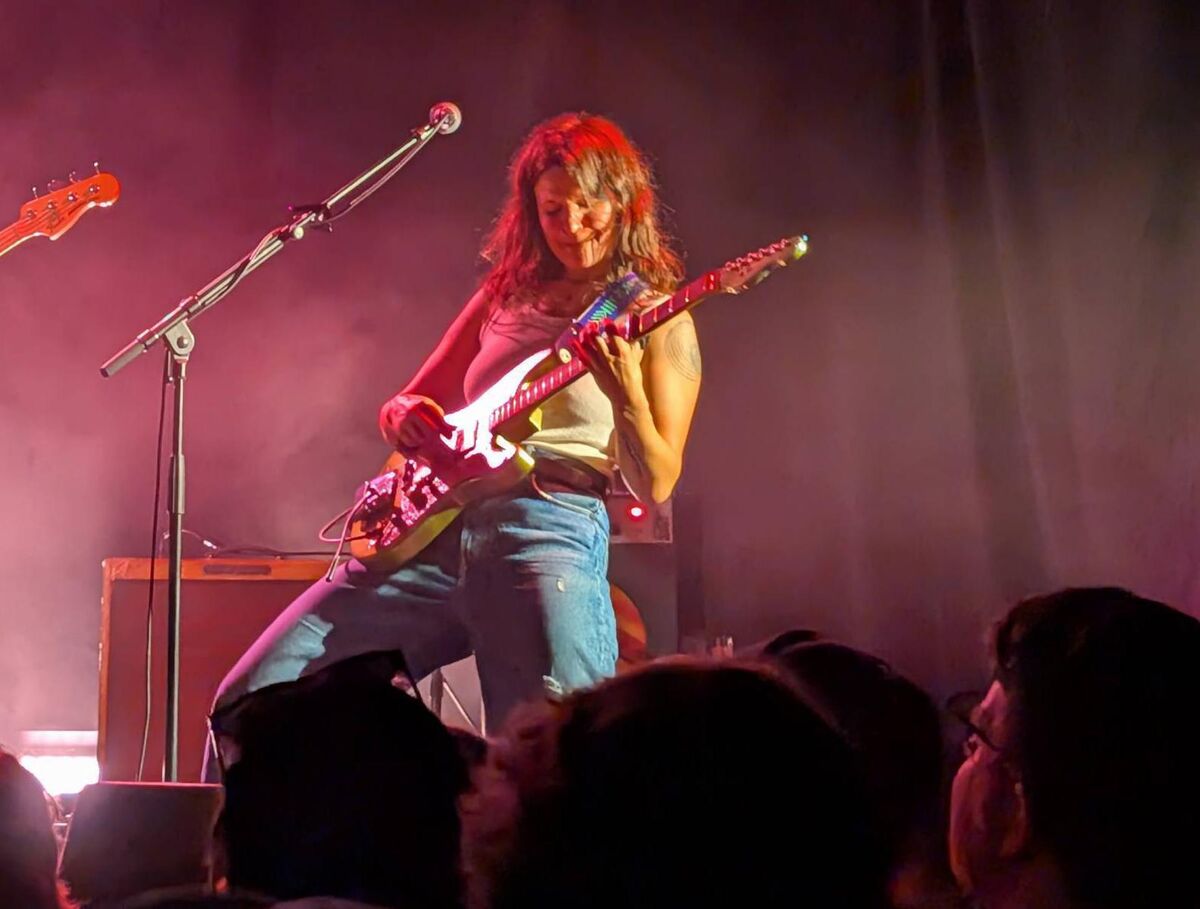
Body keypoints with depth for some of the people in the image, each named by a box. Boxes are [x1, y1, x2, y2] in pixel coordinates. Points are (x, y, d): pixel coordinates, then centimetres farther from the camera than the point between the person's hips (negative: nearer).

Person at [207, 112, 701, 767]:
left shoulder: (659, 321, 4)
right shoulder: (507, 294, 19)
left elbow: (655, 485, -3)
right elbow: (404, 405, 26)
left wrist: (625, 396, -21)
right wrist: (408, 418, 1)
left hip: (546, 534, -5)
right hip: (432, 529, 5)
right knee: (253, 698, -3)